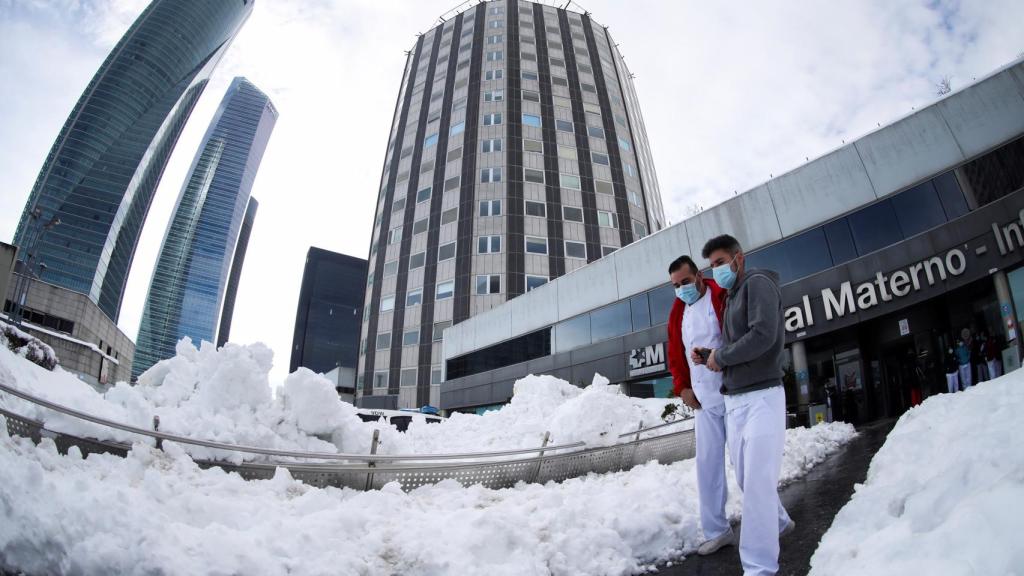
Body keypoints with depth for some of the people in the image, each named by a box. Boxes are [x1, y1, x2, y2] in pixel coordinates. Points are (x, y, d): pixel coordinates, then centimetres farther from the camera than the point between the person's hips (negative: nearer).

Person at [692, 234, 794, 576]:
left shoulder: (758, 283, -7)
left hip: (762, 397, -9)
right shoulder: (730, 299, 19)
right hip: (734, 400, 9)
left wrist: (720, 357, -11)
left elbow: (763, 336, -22)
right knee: (745, 477, 17)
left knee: (758, 481, -9)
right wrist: (708, 356, 4)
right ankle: (779, 522, 41)